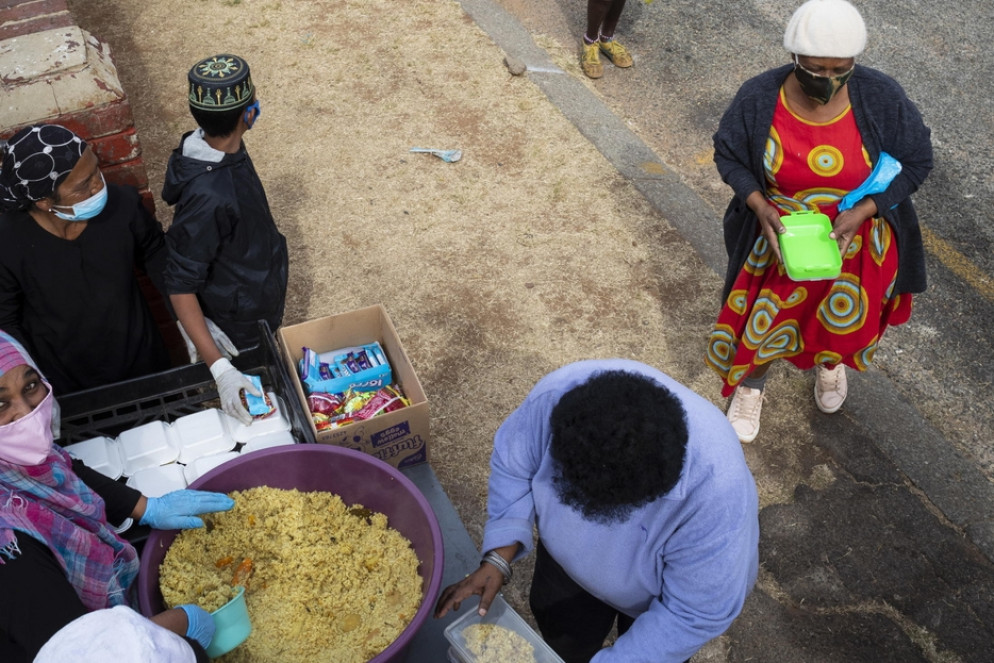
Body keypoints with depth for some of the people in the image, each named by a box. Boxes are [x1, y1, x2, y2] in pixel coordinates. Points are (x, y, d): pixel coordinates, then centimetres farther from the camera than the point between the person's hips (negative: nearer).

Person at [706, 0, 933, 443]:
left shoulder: (881, 97, -23)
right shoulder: (759, 98, -23)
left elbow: (916, 160, -10)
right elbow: (729, 154, -8)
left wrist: (861, 212, -24)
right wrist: (760, 207, -24)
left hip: (856, 240, 1)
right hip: (780, 234, -1)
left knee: (843, 316, 25)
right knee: (764, 318, 15)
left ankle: (830, 365, 62)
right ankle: (751, 386, 48)